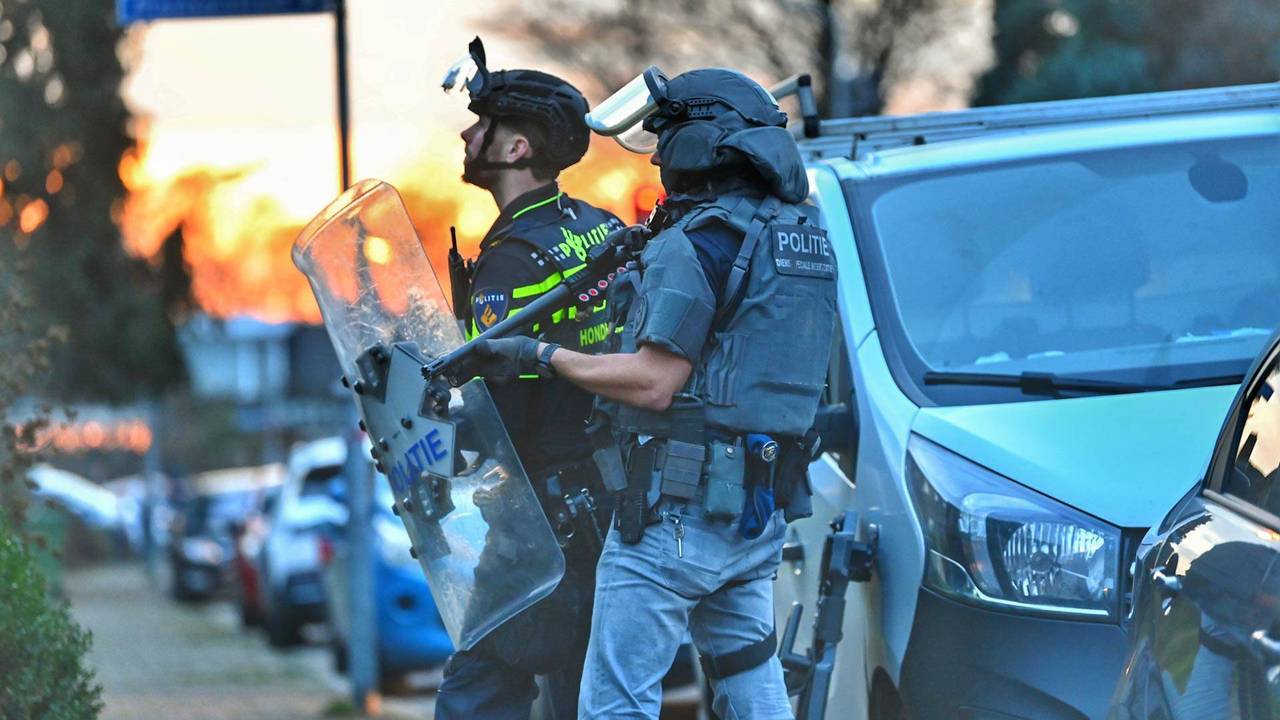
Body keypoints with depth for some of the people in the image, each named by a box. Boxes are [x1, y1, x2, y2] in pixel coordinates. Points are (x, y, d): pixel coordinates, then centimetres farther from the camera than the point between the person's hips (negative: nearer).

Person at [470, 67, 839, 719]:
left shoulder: (698, 243, -15)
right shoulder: (806, 235, 13)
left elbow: (654, 384, -18)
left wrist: (541, 357, -10)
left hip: (678, 510, -9)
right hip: (765, 514, 9)